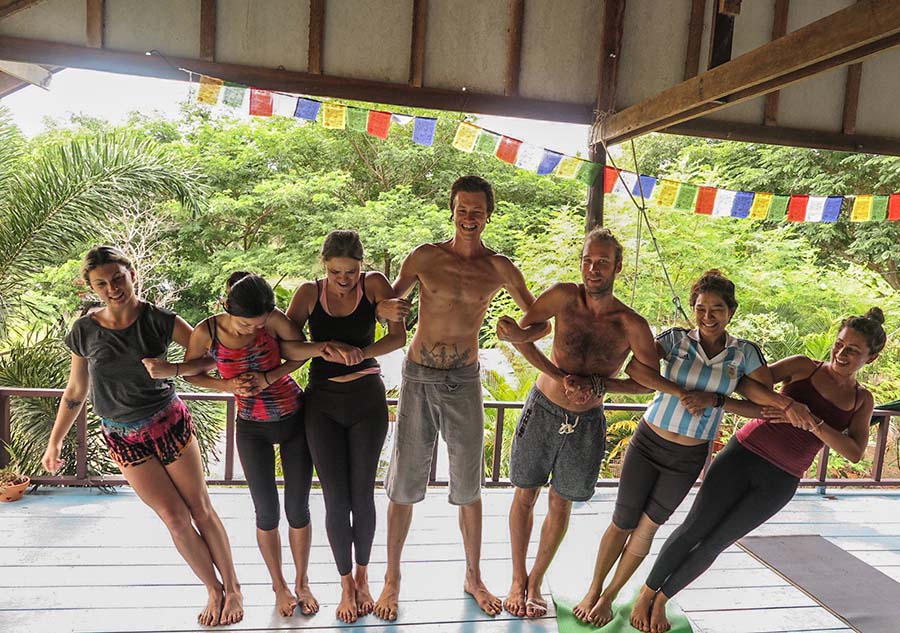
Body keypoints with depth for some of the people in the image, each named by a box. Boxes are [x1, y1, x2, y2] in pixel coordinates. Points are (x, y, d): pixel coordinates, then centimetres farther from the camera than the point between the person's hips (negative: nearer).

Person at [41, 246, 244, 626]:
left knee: (201, 510, 5)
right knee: (175, 517, 3)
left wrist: (173, 369, -26)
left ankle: (233, 588, 21)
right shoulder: (84, 331, -3)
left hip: (169, 424, -1)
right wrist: (54, 442, 12)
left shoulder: (159, 321, -10)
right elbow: (75, 392, 8)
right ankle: (214, 591, 21)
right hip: (123, 438, 2)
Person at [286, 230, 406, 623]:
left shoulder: (374, 285, -6)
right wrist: (327, 345, -23)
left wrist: (362, 352, -28)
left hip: (367, 400, 0)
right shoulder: (309, 293, -3)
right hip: (323, 403, 1)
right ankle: (346, 585, 24)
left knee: (362, 495, 8)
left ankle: (362, 578, 31)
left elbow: (399, 336, -11)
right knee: (336, 499, 3)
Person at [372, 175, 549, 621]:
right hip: (418, 376, 0)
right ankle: (392, 579, 24)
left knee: (468, 485, 10)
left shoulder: (498, 268, 1)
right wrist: (386, 309, -17)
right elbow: (386, 302, 7)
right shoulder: (424, 257, 0)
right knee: (404, 483, 5)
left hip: (464, 381, 1)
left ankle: (473, 578, 29)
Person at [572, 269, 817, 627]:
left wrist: (714, 400, -18)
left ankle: (610, 596, 29)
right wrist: (681, 392, -28)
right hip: (648, 442, -1)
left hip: (688, 458, 1)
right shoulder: (677, 339, -8)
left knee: (647, 528, 9)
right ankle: (593, 590, 28)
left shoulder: (744, 353, -4)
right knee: (622, 522, 6)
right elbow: (636, 368, -23)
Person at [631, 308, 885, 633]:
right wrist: (784, 404, -27)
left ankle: (662, 597, 26)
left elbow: (854, 453, -6)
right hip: (743, 454, -2)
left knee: (714, 543, 5)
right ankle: (647, 591, 21)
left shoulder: (862, 400, 7)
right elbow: (744, 380, -11)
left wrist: (810, 422, -20)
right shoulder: (803, 367, -1)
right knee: (694, 529, -1)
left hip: (779, 483, 2)